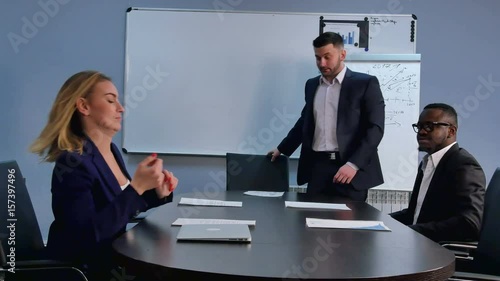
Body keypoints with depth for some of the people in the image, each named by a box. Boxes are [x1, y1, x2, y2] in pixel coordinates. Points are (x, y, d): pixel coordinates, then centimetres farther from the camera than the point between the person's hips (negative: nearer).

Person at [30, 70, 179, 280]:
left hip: (113, 258, 8)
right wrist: (137, 187, -29)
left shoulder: (111, 150, 5)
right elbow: (88, 234, -29)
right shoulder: (72, 163, -21)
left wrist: (157, 193, -3)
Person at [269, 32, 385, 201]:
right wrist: (282, 149, 26)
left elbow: (375, 128, -9)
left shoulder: (366, 83, -2)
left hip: (350, 168, -4)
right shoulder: (312, 85, 14)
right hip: (317, 166, 4)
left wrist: (353, 164, -18)